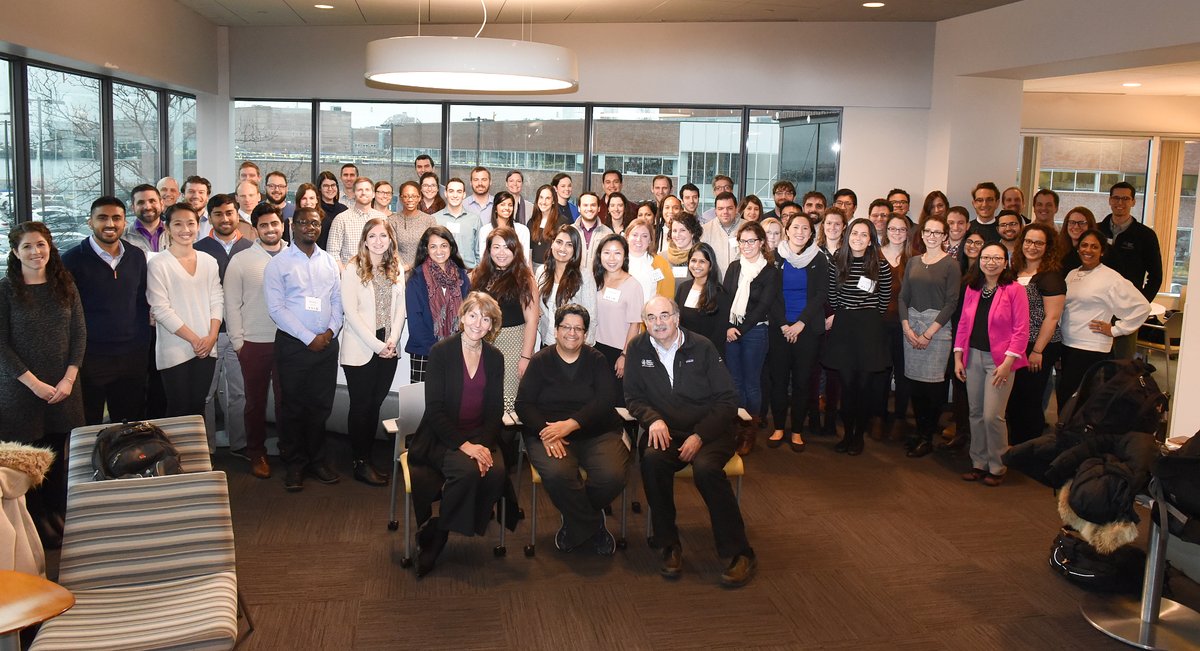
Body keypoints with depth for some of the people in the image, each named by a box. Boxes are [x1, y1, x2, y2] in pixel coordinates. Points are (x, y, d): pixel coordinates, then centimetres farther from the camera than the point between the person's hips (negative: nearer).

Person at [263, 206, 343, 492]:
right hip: (293, 344, -3)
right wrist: (309, 338, -12)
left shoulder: (330, 262, 10)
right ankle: (293, 465, 16)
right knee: (294, 407, 4)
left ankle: (316, 459, 21)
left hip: (327, 343, 3)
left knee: (321, 405, 8)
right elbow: (276, 308, -9)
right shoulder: (278, 264, -3)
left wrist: (331, 331, -6)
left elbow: (337, 300, 11)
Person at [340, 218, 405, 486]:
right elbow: (351, 312, -12)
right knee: (361, 406, 1)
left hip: (388, 349, 4)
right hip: (360, 349, -4)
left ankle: (368, 457, 19)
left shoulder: (397, 269, 8)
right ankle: (361, 464, 10)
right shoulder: (353, 269, -7)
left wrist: (393, 339, -7)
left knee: (375, 404, 10)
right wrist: (377, 344, -15)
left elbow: (400, 307, 8)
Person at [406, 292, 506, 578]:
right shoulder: (441, 351, -5)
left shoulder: (495, 358, 8)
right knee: (468, 471, -33)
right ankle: (434, 535, -10)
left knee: (496, 473, -27)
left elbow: (495, 412, 7)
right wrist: (464, 445, -21)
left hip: (481, 436, 4)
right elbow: (434, 410, -10)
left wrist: (484, 444, -13)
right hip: (442, 437, -4)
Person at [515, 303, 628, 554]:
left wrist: (570, 425, -19)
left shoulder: (597, 360, 10)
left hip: (597, 432, 1)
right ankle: (593, 528, -4)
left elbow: (605, 402, -4)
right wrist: (546, 432, -18)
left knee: (612, 475, -29)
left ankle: (576, 525, 4)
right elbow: (523, 403, 1)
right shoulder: (540, 361, 9)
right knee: (557, 474, -34)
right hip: (547, 431, -1)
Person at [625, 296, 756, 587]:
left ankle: (740, 552, -21)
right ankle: (670, 546, -17)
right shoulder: (638, 348, 3)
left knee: (705, 468, -33)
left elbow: (728, 399, -3)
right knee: (652, 460, -31)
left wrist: (700, 435, -15)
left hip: (709, 431, -2)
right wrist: (653, 419, -14)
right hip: (667, 432, 2)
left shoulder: (701, 347, -3)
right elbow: (633, 397, 9)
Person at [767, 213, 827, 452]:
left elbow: (820, 295, -2)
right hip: (780, 327, 0)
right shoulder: (776, 256, 3)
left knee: (802, 379, 2)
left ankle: (797, 431, 11)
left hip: (808, 328, 0)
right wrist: (783, 324, -8)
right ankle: (779, 428, 13)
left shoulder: (819, 259, 3)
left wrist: (800, 324, -11)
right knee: (778, 378, 2)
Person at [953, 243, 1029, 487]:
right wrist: (958, 357, 6)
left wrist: (1007, 362, -15)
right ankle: (979, 463, 22)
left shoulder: (1014, 289, -8)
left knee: (992, 416, -8)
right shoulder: (972, 288, 8)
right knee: (976, 413, 10)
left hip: (999, 360, -5)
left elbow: (1021, 330, -10)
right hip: (973, 357, 5)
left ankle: (997, 467, 9)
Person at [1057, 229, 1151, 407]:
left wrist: (1115, 329, -10)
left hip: (1092, 350, -7)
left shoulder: (1110, 278, -9)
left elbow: (1142, 306, -13)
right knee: (1063, 395, 12)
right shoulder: (1072, 274, 12)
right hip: (1067, 346, 7)